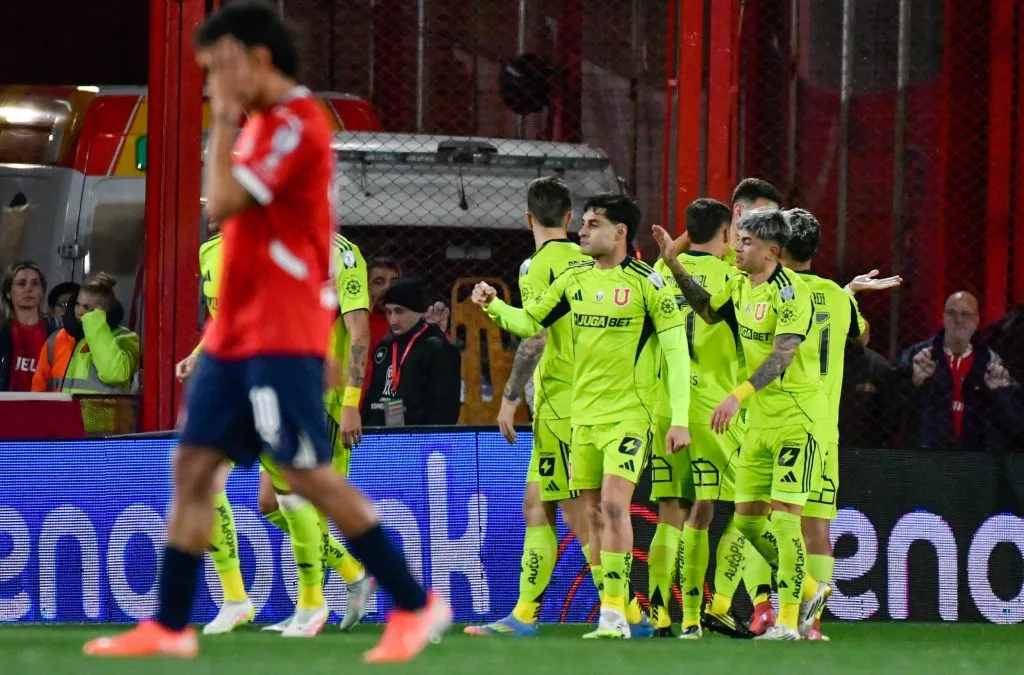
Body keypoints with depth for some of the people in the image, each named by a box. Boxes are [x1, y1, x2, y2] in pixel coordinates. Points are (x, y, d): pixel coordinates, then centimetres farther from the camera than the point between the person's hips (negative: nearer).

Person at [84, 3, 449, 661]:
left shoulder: (296, 125, -15)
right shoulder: (264, 125, 16)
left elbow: (223, 203, -21)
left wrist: (225, 120, -11)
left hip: (283, 337, -10)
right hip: (235, 332, 10)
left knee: (308, 473, -10)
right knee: (192, 465, 6)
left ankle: (416, 605, -3)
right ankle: (170, 626, 8)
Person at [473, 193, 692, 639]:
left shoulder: (647, 282, -9)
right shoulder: (573, 280, 8)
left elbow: (677, 350, -9)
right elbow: (529, 322, 16)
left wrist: (679, 418, -13)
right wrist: (494, 306, -4)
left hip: (630, 413, -6)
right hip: (583, 413, 6)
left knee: (613, 504, -18)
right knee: (593, 514, 6)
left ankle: (615, 612, -17)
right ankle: (612, 610, 13)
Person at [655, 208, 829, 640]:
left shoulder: (790, 293, -17)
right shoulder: (740, 287, 8)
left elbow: (782, 355, -27)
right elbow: (708, 310, 28)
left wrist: (738, 395, -37)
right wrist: (674, 265, 18)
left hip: (797, 421, -9)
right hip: (760, 422, 9)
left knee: (783, 518, -10)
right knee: (747, 519, 8)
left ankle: (788, 620, -5)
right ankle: (808, 590, 24)